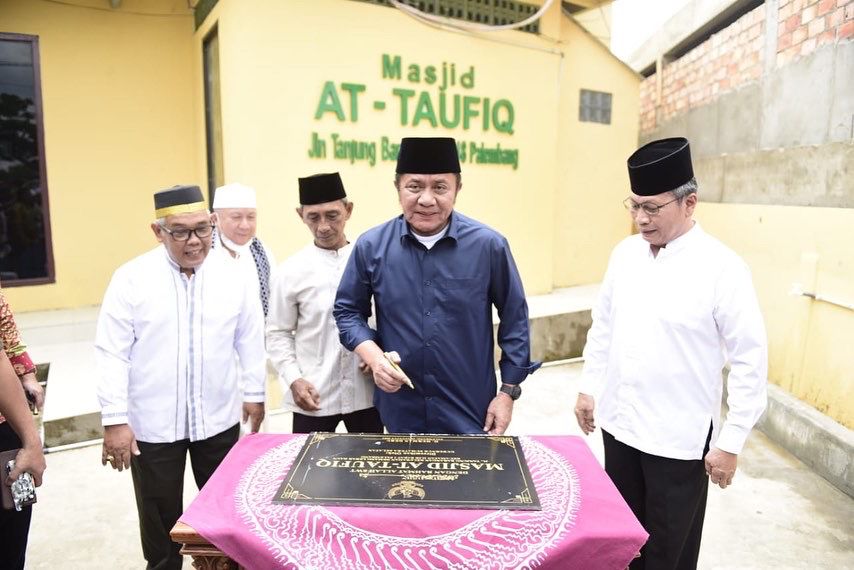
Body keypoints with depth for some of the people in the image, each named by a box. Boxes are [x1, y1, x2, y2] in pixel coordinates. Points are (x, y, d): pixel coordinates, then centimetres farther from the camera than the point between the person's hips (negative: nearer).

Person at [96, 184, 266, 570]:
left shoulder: (232, 274, -3)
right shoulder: (131, 278, -9)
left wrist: (254, 393, 9)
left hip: (219, 418, 2)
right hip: (152, 423, -2)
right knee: (160, 518, 13)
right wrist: (115, 419, -9)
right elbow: (112, 353, -8)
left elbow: (250, 338, 5)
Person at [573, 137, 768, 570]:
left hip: (680, 437, -4)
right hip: (618, 423, 5)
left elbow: (750, 360, -13)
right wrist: (589, 388, 11)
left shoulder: (721, 268, -16)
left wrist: (730, 441, -11)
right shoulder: (625, 253, 0)